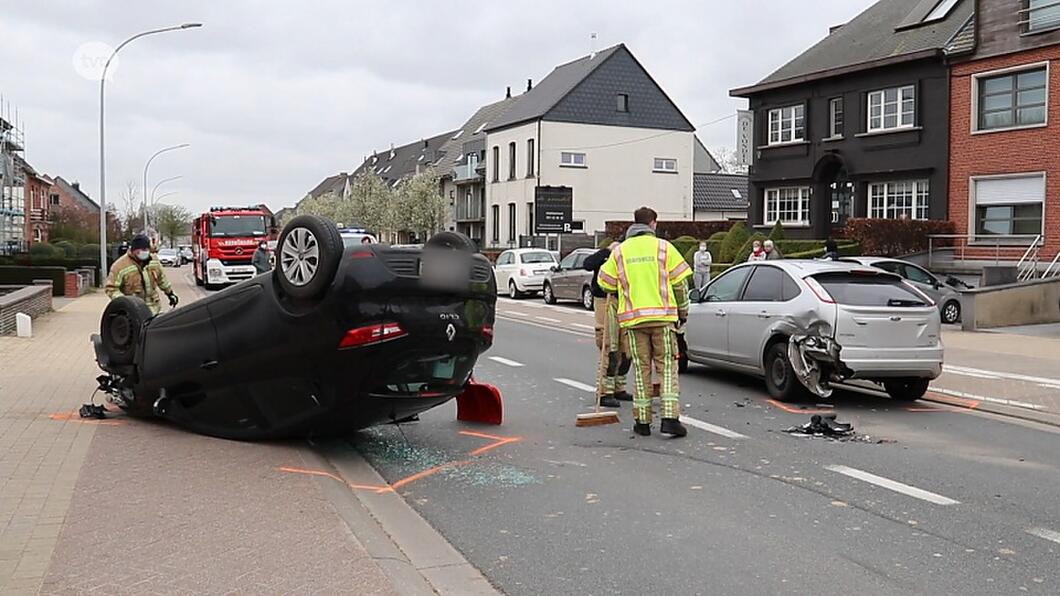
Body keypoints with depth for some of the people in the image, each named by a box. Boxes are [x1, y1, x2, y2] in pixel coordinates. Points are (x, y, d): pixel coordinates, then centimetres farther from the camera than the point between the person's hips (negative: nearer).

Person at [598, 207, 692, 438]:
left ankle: (643, 421, 10)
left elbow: (605, 283, 10)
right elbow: (680, 282, 1)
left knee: (641, 370, 8)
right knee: (667, 368, 3)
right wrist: (683, 311, 14)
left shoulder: (619, 251, 7)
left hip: (633, 318, 2)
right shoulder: (663, 247, 2)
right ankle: (670, 418, -7)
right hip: (662, 316, -2)